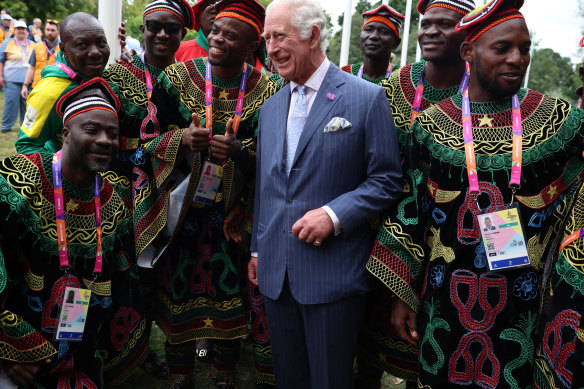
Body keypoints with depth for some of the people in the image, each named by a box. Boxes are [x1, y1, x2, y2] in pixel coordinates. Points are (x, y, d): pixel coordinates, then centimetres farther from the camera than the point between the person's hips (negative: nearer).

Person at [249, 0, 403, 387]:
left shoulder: (367, 98, -7)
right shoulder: (271, 107, 12)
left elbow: (387, 181, -7)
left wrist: (334, 214, -19)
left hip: (333, 275, -5)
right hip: (275, 272, 6)